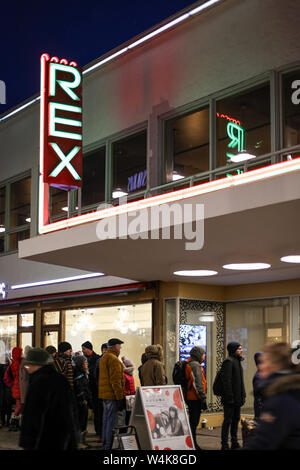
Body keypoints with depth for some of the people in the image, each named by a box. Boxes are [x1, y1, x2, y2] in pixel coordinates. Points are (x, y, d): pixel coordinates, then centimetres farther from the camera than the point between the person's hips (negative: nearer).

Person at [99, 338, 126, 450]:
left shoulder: (104, 358, 17)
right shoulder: (113, 359, -16)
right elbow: (116, 380, -20)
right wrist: (120, 397, -18)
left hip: (104, 394, 10)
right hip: (112, 395, -10)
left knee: (106, 420, 16)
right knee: (112, 421, -6)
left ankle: (104, 444, 23)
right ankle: (109, 446, -4)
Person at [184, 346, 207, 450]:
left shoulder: (188, 364, 17)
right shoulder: (195, 365, -14)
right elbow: (198, 384, -19)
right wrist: (203, 399, -17)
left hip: (189, 397, 10)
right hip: (195, 398, -10)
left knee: (193, 421, 16)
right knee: (194, 422, -6)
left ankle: (192, 444, 24)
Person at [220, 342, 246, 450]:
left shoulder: (237, 361, 16)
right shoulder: (228, 361, -14)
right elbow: (226, 381, -20)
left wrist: (243, 395, 16)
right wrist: (229, 396, -23)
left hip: (237, 398, 9)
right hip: (230, 398, -9)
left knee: (236, 419, 14)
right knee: (228, 420, -4)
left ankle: (234, 442, 23)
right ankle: (224, 445, 2)